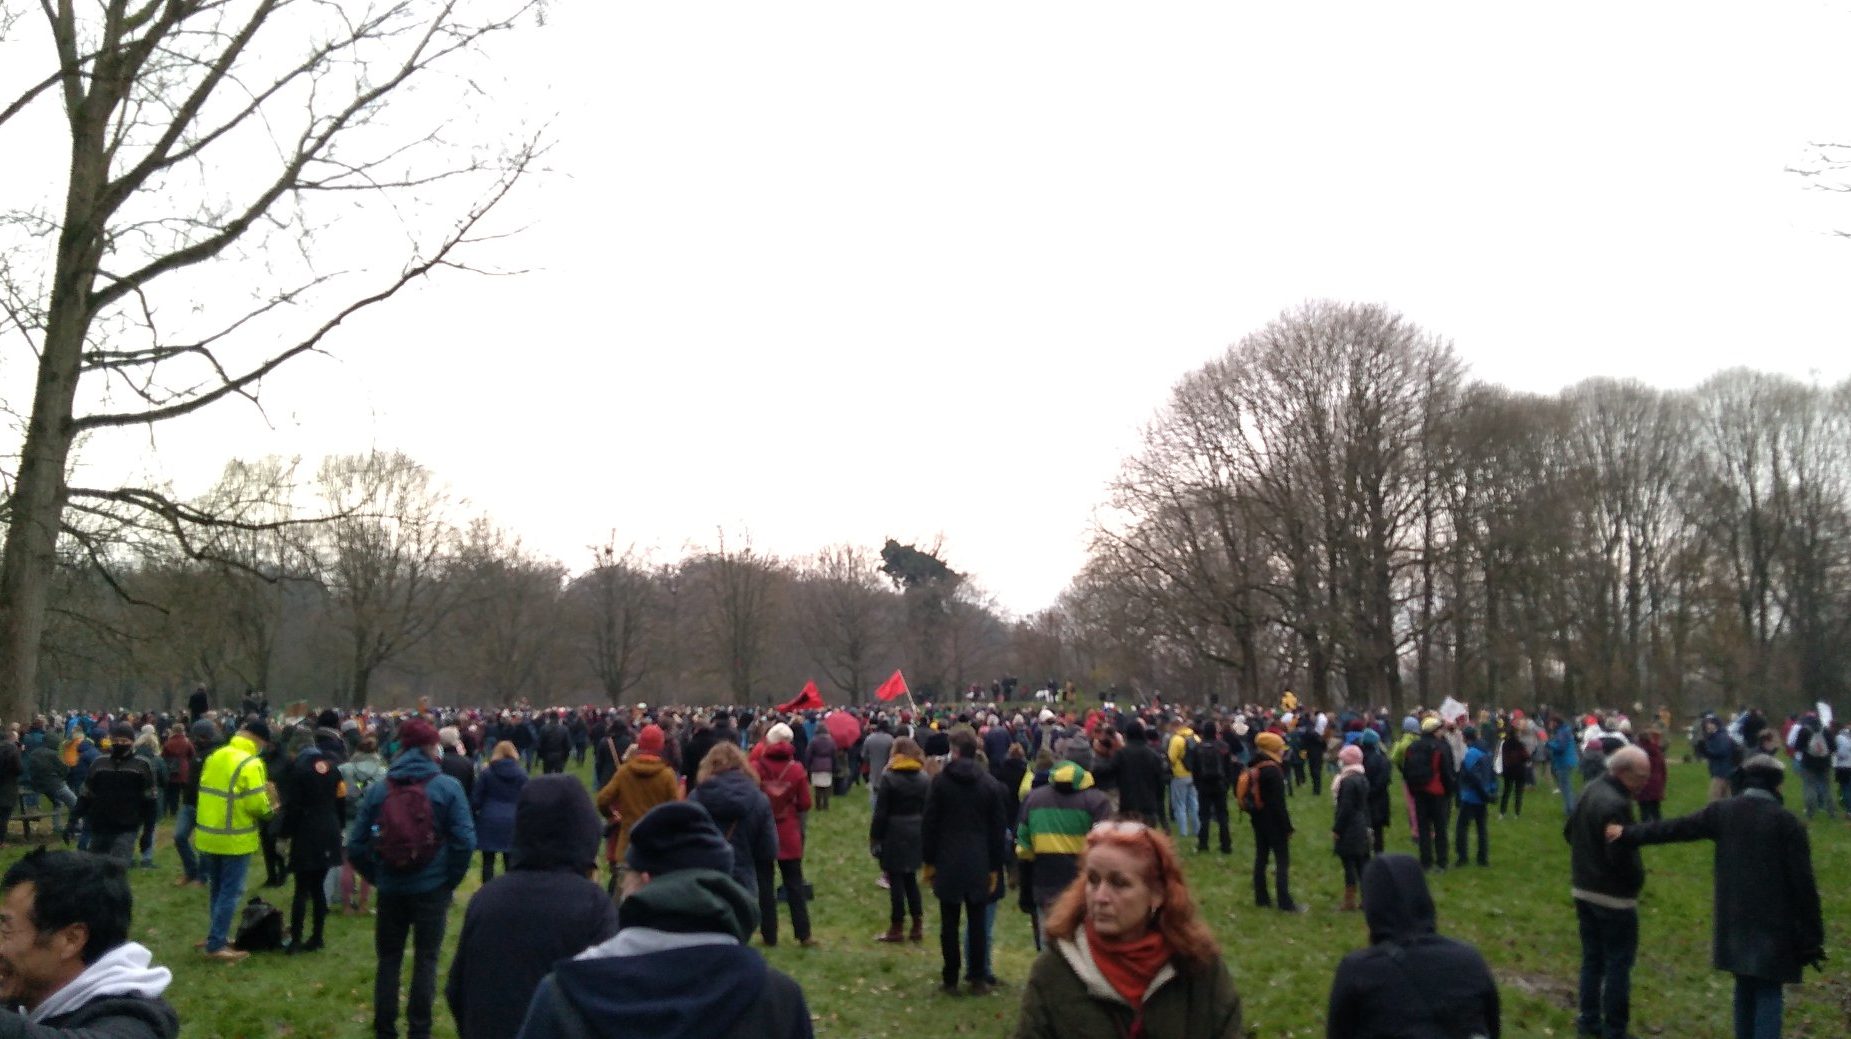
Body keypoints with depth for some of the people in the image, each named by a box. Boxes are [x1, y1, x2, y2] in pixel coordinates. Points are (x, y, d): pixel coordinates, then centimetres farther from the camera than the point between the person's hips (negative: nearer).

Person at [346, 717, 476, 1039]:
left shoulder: (378, 789, -1)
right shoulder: (448, 787, -8)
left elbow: (356, 845, -1)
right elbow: (465, 841, -13)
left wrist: (376, 876, 12)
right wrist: (451, 880, 0)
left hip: (390, 889, 2)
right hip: (432, 888, -2)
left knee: (388, 960, 15)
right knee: (425, 960, 9)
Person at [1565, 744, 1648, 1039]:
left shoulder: (1590, 790, 6)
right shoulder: (1616, 804, -25)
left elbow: (1569, 832, 17)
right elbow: (1622, 855, -26)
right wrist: (1637, 880, -8)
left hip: (1585, 890, 9)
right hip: (1614, 896, -9)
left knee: (1592, 958, 17)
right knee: (1618, 964, 2)